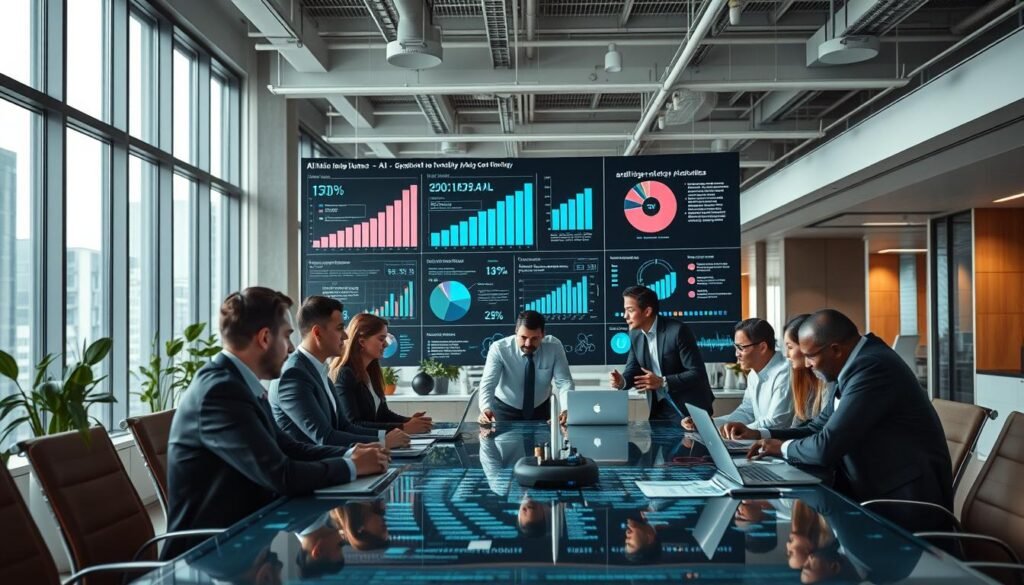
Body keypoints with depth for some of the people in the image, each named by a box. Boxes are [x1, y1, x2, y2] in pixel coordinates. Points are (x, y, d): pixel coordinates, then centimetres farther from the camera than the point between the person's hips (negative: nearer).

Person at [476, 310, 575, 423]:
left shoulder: (554, 347, -17)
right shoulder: (499, 349, -23)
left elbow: (564, 381, -18)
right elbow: (488, 383, -29)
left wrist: (566, 409, -37)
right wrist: (486, 409, -49)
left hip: (540, 409, 3)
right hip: (505, 409, -2)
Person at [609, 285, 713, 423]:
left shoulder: (678, 330, -21)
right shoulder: (635, 334, 1)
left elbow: (698, 373, -22)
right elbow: (633, 370, 5)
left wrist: (663, 382, -31)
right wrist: (622, 381, -18)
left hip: (689, 407, -6)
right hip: (659, 407, 6)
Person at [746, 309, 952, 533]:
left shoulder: (871, 367, -22)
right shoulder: (856, 364, 9)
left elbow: (826, 447, -25)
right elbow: (819, 428, 15)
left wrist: (783, 447, -6)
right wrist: (761, 435, 3)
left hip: (906, 507, -8)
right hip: (879, 494, 8)